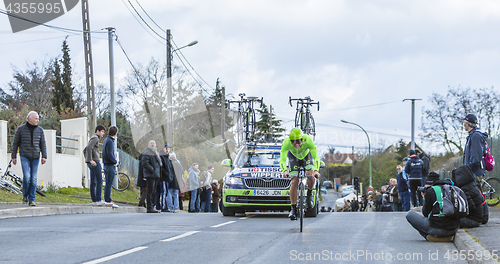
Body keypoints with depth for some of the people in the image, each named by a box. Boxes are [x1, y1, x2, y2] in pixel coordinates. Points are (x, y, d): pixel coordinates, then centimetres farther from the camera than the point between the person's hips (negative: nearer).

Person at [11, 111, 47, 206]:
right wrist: (13, 156, 6)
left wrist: (44, 156, -2)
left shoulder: (40, 130, 8)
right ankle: (25, 195, 8)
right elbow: (15, 143, 7)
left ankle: (32, 200, 5)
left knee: (34, 179, -1)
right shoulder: (20, 129, 1)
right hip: (25, 157, -2)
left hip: (35, 157, 2)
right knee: (27, 176, -16)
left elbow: (43, 144, 9)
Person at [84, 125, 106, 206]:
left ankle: (94, 200, 6)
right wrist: (91, 160, -24)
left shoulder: (92, 138, 23)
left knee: (93, 182, 6)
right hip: (95, 162, -10)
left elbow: (85, 150, 28)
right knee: (99, 181, -9)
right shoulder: (95, 138, -8)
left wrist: (87, 161, 23)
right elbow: (89, 148, -22)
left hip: (91, 163, 10)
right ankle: (98, 200, -13)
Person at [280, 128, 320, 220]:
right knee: (294, 182, -14)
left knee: (310, 174, -28)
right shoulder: (286, 142, -37)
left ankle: (309, 193, 2)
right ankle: (293, 209, -4)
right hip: (293, 156, 0)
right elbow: (282, 159, -40)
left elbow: (316, 157, -40)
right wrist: (285, 170, -60)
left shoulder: (308, 140, -38)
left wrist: (316, 170, -56)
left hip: (306, 156, 0)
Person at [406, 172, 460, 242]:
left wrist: (425, 199, 19)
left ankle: (429, 236, 6)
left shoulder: (430, 191, -6)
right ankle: (446, 236, 22)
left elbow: (425, 213, 4)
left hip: (438, 229, -7)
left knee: (410, 214, 9)